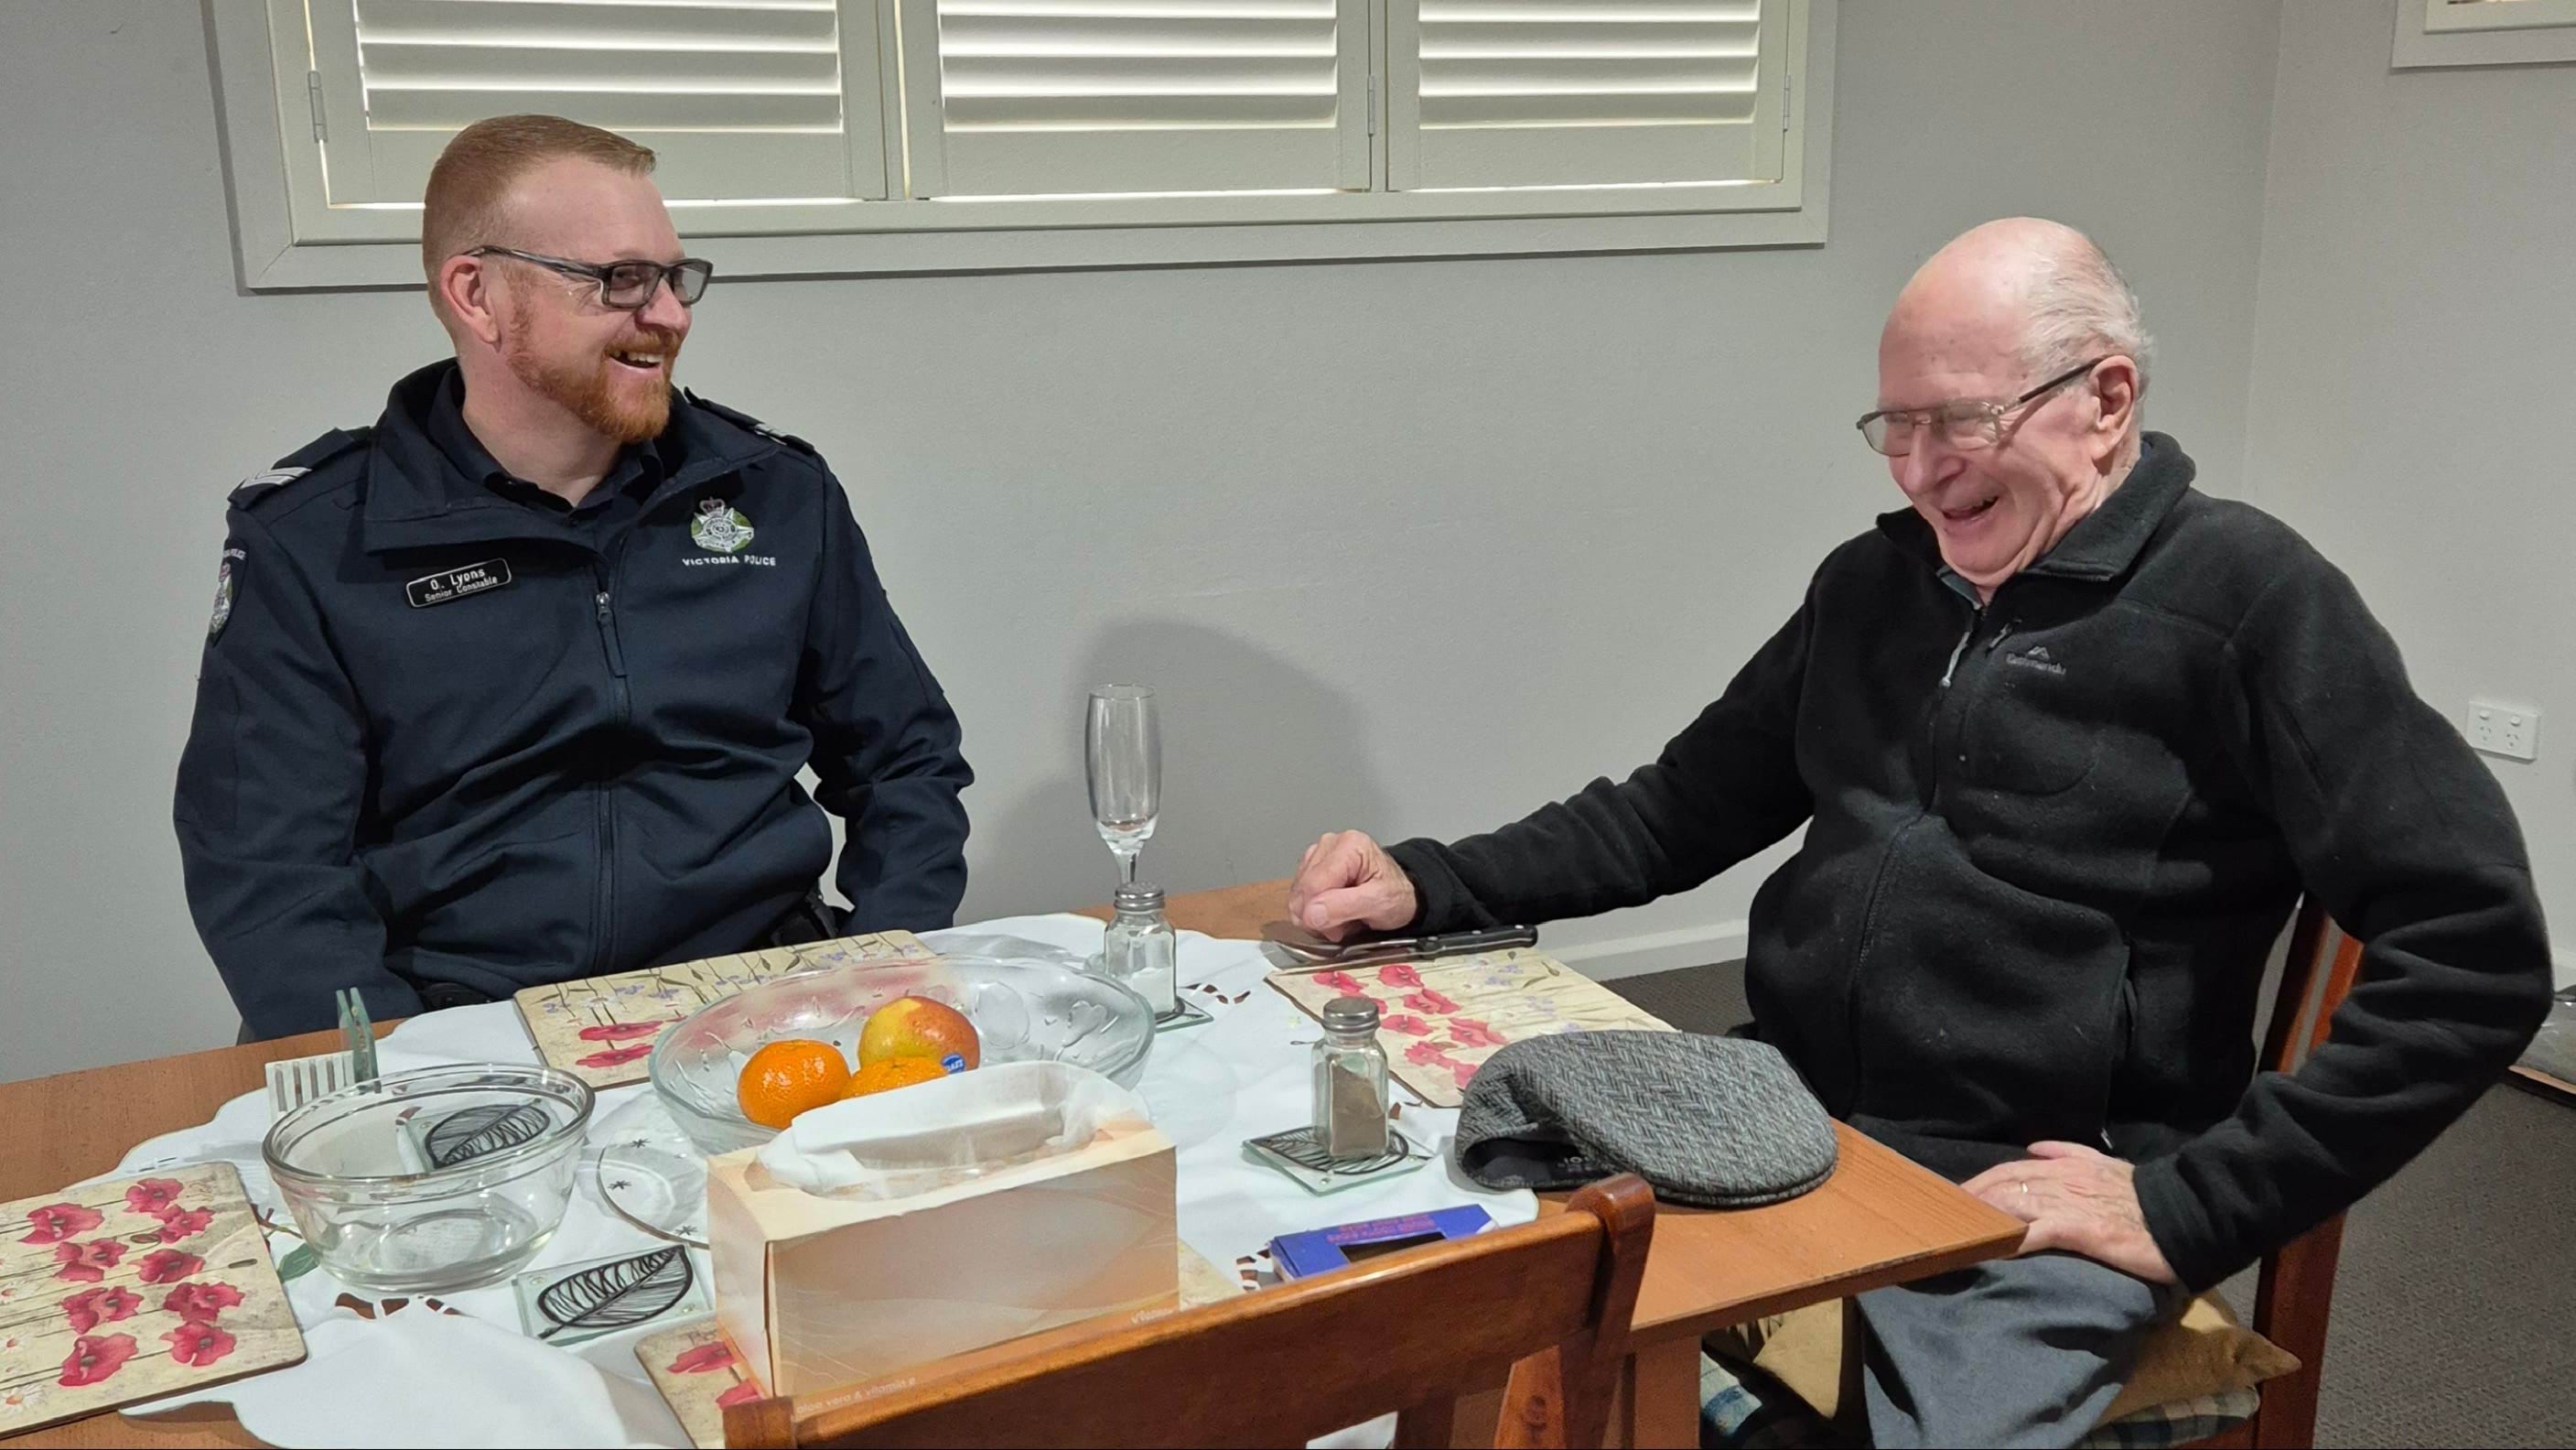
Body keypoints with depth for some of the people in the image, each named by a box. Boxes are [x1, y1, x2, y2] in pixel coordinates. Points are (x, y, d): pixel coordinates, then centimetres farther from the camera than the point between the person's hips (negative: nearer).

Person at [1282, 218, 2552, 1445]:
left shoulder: (2242, 599, -6)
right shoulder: (1873, 582, 13)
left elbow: (2476, 945, -11)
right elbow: (1680, 810, 20)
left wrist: (2193, 1205, -14)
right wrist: (1429, 886, 6)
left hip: (2028, 1210, -4)